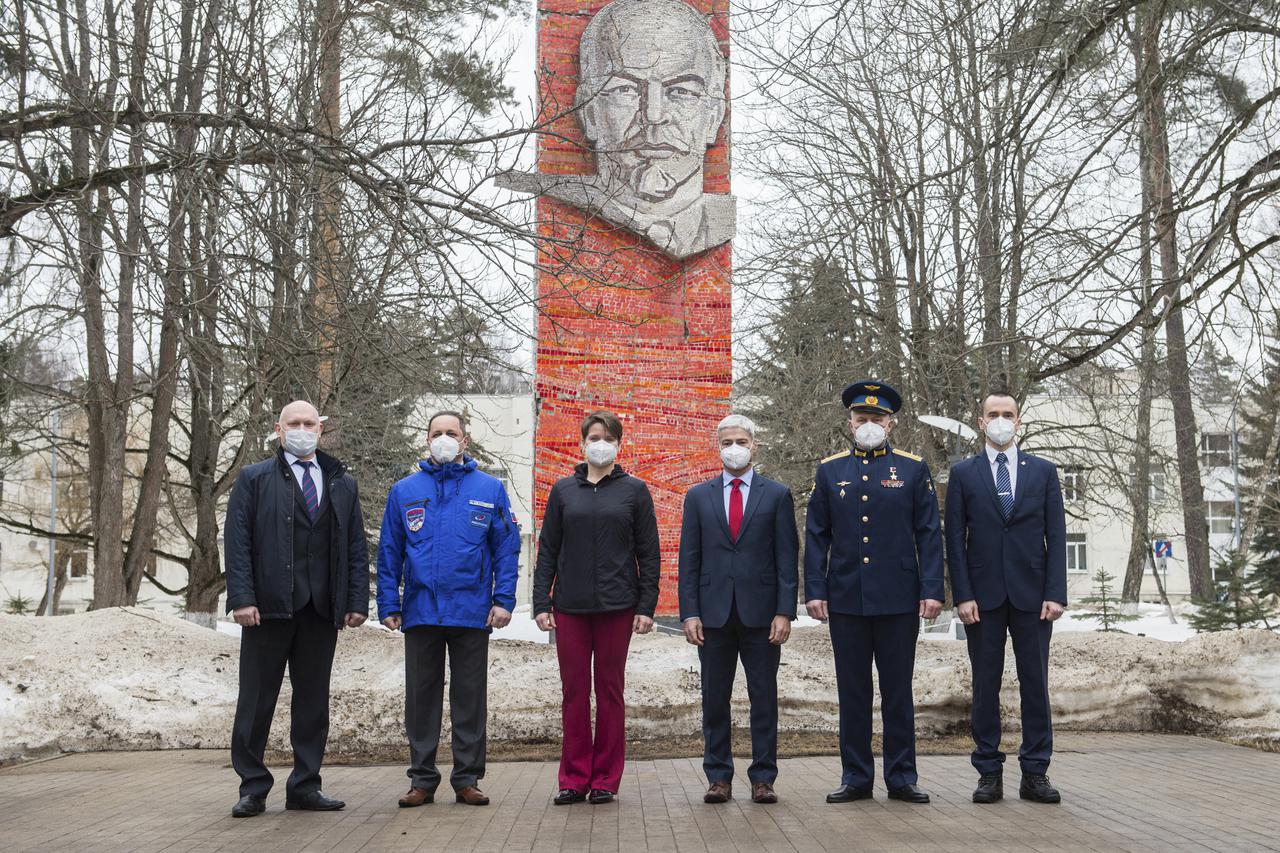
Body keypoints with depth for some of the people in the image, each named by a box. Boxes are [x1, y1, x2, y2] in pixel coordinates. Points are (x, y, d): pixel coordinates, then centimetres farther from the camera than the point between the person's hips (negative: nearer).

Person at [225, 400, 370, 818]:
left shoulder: (343, 485, 16)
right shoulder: (253, 479, 6)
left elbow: (357, 548, 12)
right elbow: (237, 542, -2)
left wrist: (357, 602, 3)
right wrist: (242, 598, -12)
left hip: (322, 610, 3)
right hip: (268, 607, -3)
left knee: (313, 701, 7)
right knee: (257, 700, 2)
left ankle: (305, 787, 16)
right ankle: (253, 788, 11)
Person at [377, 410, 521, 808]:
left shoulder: (490, 489, 3)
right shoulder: (405, 491, 6)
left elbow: (507, 548, 1)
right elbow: (388, 552, 6)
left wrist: (504, 600, -8)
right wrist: (388, 604, -1)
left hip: (472, 612, -1)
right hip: (420, 612, 1)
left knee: (470, 699, 7)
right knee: (421, 699, 8)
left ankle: (467, 779, 16)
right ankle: (422, 779, 18)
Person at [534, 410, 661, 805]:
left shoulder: (635, 490, 4)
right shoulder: (563, 490, 8)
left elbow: (648, 552, 3)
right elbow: (547, 550, 8)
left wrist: (647, 605, -3)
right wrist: (541, 603, 1)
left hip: (617, 605, -1)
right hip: (570, 606, 2)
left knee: (610, 690, 4)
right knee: (574, 691, 4)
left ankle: (606, 780, 13)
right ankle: (574, 779, 12)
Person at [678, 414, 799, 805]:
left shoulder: (777, 494, 6)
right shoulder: (698, 497, 9)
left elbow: (787, 558, 2)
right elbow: (689, 560, 6)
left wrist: (785, 611, -7)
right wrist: (689, 612, -3)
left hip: (760, 613, -1)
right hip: (714, 612, 1)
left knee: (764, 698, 3)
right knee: (715, 699, 5)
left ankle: (763, 779, 11)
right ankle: (718, 778, 14)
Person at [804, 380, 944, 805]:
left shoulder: (914, 469, 4)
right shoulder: (829, 471, 8)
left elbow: (929, 534, 2)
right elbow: (816, 536, 7)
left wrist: (932, 590, -6)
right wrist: (814, 590, -1)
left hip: (899, 599, -1)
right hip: (845, 599, 1)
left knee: (898, 691, 6)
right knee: (852, 691, 7)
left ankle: (902, 778, 15)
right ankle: (856, 777, 15)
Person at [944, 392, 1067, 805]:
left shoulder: (1043, 471, 8)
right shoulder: (963, 473, 6)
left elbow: (1056, 535, 4)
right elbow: (955, 539, 2)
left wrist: (1055, 593, -4)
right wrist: (962, 595, -6)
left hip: (1031, 594, 1)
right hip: (983, 597, -1)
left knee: (1035, 684, 3)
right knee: (986, 686, 3)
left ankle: (1035, 774, 10)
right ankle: (989, 773, 10)